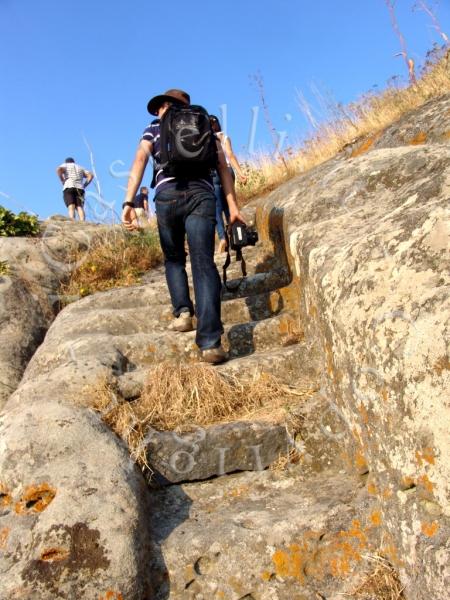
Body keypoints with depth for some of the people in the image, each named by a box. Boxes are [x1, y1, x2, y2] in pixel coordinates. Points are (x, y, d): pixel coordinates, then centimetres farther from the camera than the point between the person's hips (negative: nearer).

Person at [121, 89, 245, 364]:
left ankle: (182, 311, 0)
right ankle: (210, 341, -21)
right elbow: (223, 166, 15)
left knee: (174, 259, 21)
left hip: (168, 194, 0)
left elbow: (139, 161, 5)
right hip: (202, 195, 0)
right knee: (204, 263, -8)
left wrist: (129, 202, -5)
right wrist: (233, 206, 8)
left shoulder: (154, 128, 23)